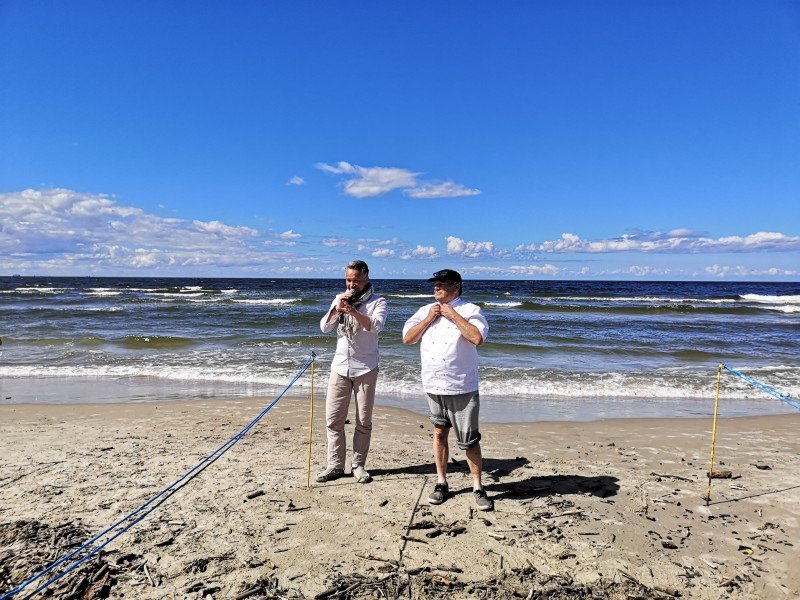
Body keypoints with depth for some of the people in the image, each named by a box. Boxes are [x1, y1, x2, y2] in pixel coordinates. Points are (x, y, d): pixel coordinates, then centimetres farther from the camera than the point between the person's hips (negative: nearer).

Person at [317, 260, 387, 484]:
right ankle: (335, 465, 15)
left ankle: (358, 465, 17)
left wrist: (353, 311, -34)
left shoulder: (377, 302, -2)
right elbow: (324, 328, 2)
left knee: (364, 421, 4)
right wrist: (337, 308, -14)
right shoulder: (340, 299, 10)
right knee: (333, 419, 4)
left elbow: (376, 326, -21)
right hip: (340, 367, 3)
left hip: (365, 369, -3)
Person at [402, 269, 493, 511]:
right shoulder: (425, 311, 11)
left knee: (469, 440, 1)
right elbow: (407, 338, 4)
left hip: (462, 387, -4)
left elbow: (477, 338, -22)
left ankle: (477, 487, 15)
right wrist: (429, 318, -5)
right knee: (439, 433, 14)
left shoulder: (469, 310, -4)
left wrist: (453, 315, -16)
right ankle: (441, 482, 27)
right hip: (433, 385, 5)